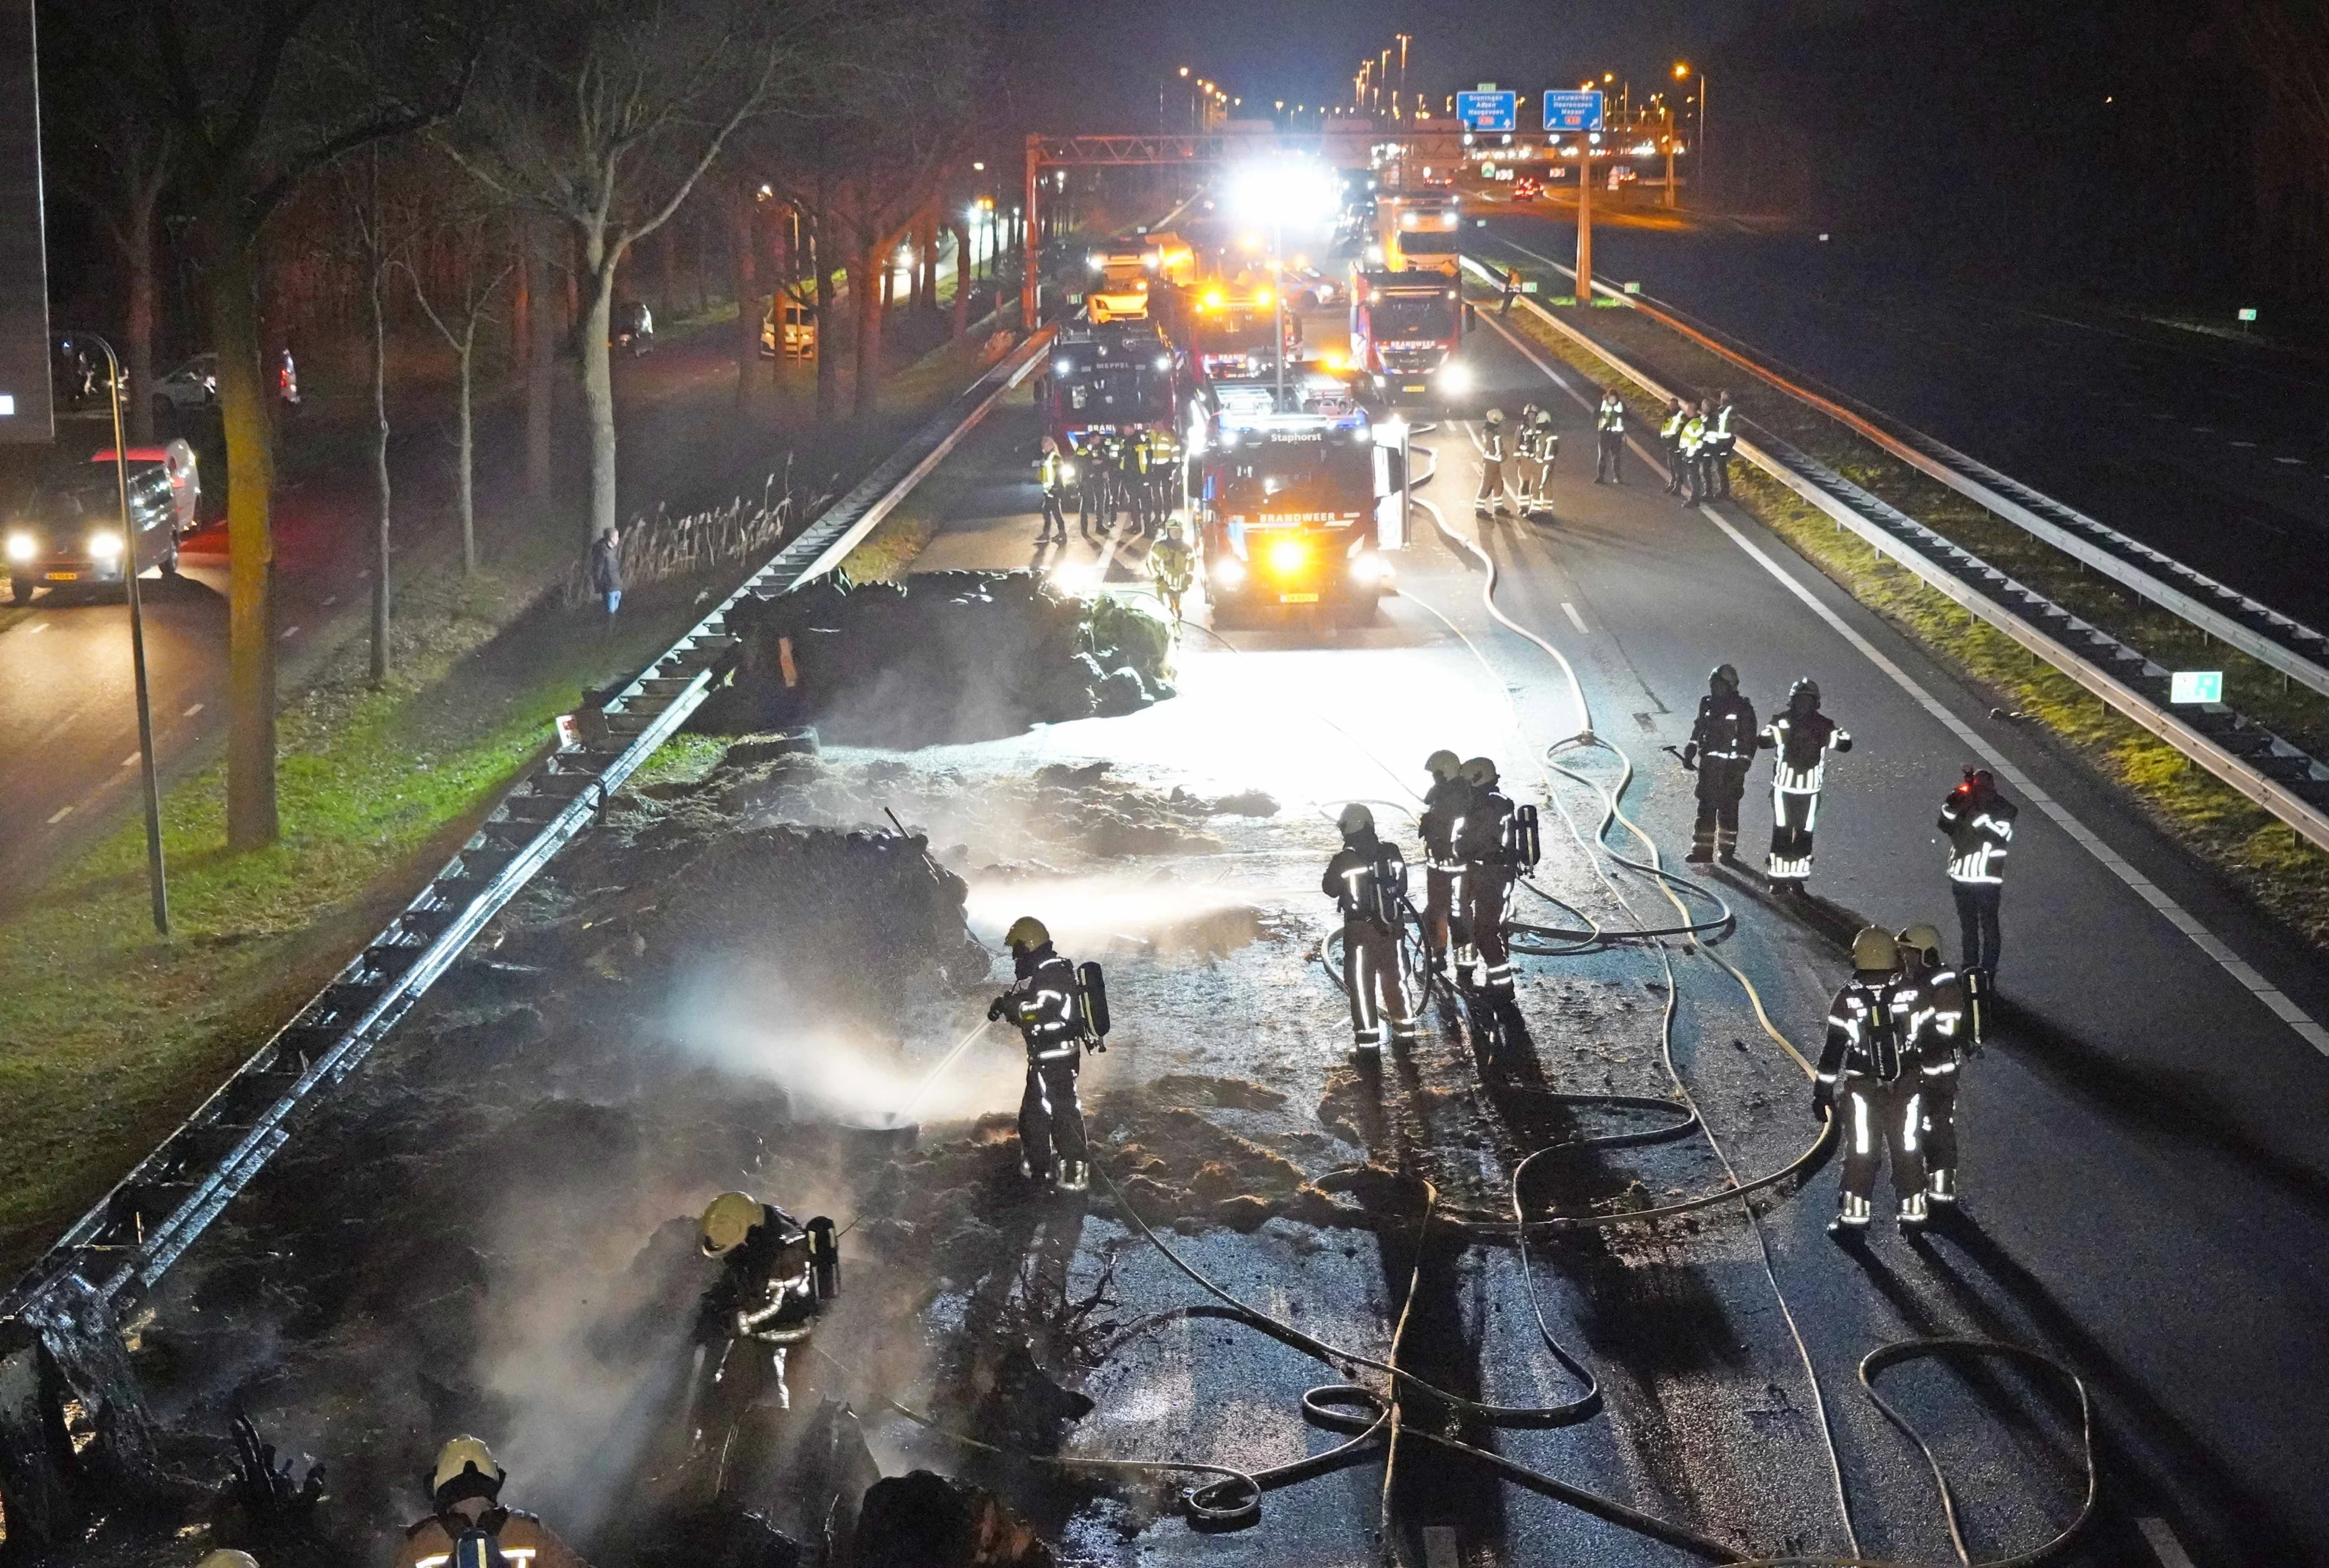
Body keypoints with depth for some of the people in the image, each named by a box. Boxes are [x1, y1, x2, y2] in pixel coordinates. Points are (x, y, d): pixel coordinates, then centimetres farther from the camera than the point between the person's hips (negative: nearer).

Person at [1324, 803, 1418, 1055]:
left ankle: (1368, 1039, 3)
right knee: (1393, 977, 19)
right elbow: (1402, 885, 8)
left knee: (1361, 982, 5)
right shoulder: (1391, 852, -3)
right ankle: (1404, 1030, 27)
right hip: (1392, 926, 4)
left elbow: (1330, 889, -2)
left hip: (1360, 928, -4)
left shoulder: (1344, 859, -16)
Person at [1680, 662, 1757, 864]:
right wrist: (1689, 754, 9)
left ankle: (1727, 850, 12)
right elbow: (1697, 731, 17)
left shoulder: (1743, 709, -7)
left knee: (1728, 809, 2)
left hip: (1731, 768, -4)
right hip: (1708, 765, 4)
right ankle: (1702, 849, 6)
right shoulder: (1707, 705, 9)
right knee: (1706, 807, 3)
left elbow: (1749, 741, -8)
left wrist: (1742, 766, -14)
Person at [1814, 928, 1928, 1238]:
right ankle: (1913, 1213, 21)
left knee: (1860, 1154, 9)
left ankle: (1854, 1218, 12)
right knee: (1908, 1151, 13)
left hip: (1862, 1089, -1)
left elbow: (1833, 1049, -8)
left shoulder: (1847, 998, -11)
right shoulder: (1910, 993, -7)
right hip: (1908, 1086, 1)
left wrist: (1822, 1091, -1)